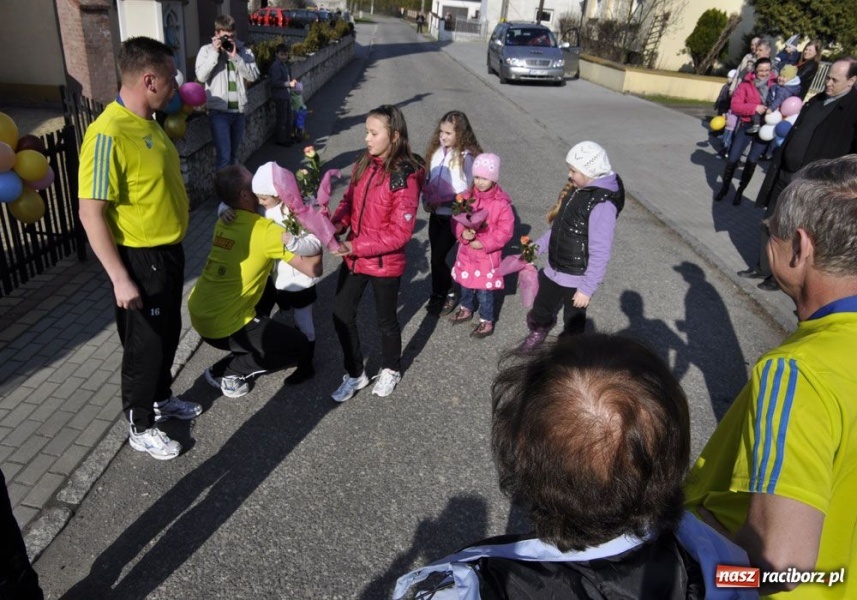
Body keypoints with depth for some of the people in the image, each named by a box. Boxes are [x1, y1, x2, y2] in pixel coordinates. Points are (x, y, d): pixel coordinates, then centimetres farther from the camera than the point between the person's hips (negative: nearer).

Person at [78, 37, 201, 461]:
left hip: (168, 251, 9)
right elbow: (90, 213, -24)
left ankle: (161, 399, 44)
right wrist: (120, 279, -25)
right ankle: (140, 428, 26)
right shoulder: (108, 135, -25)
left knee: (168, 334, 22)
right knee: (145, 345, 7)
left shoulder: (147, 122, 5)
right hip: (140, 259, -9)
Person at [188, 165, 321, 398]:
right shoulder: (265, 230, -17)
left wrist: (286, 237, 11)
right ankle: (225, 371, 7)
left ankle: (240, 353, 23)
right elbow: (313, 269, -15)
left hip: (198, 313, 8)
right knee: (298, 347, 4)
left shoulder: (223, 222, 6)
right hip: (222, 326, -8)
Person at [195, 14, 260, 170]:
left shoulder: (244, 50, 6)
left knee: (234, 154, 17)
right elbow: (201, 76, -12)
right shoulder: (207, 50, 0)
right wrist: (215, 52, -15)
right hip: (219, 110, -4)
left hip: (238, 110, 4)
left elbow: (253, 75, -6)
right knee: (224, 156, -10)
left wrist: (235, 56, -14)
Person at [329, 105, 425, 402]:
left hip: (385, 263, -6)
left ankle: (390, 370, 42)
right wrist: (336, 224, -11)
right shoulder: (363, 165, -1)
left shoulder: (404, 177, -21)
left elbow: (400, 232, -22)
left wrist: (356, 246, -25)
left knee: (385, 320, 15)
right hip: (354, 257, 6)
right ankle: (355, 374, 33)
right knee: (342, 316, 12)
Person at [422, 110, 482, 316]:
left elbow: (464, 193, -16)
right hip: (436, 214, 6)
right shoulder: (437, 150, 2)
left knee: (437, 258, -4)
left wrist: (439, 201, -19)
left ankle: (449, 294, 19)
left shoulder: (466, 157, -17)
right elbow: (428, 180, 10)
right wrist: (426, 200, -6)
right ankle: (439, 294, 30)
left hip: (452, 216, -6)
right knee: (436, 256, 11)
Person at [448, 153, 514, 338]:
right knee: (465, 283, 23)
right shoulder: (467, 196, -3)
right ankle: (466, 309, 48)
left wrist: (484, 243, -20)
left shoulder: (501, 203, -17)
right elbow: (456, 219, 2)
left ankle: (487, 321, 24)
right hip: (466, 251, 5)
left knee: (484, 290, 3)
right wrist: (462, 233, -19)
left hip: (487, 255, -5)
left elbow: (505, 231, -15)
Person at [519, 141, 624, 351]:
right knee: (541, 310, 27)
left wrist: (587, 288, -22)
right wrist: (539, 246, 12)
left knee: (573, 324, 15)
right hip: (554, 269, 8)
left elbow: (600, 253, -26)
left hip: (576, 278, -8)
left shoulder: (602, 204, -27)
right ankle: (538, 332, 56)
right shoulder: (577, 189, 0)